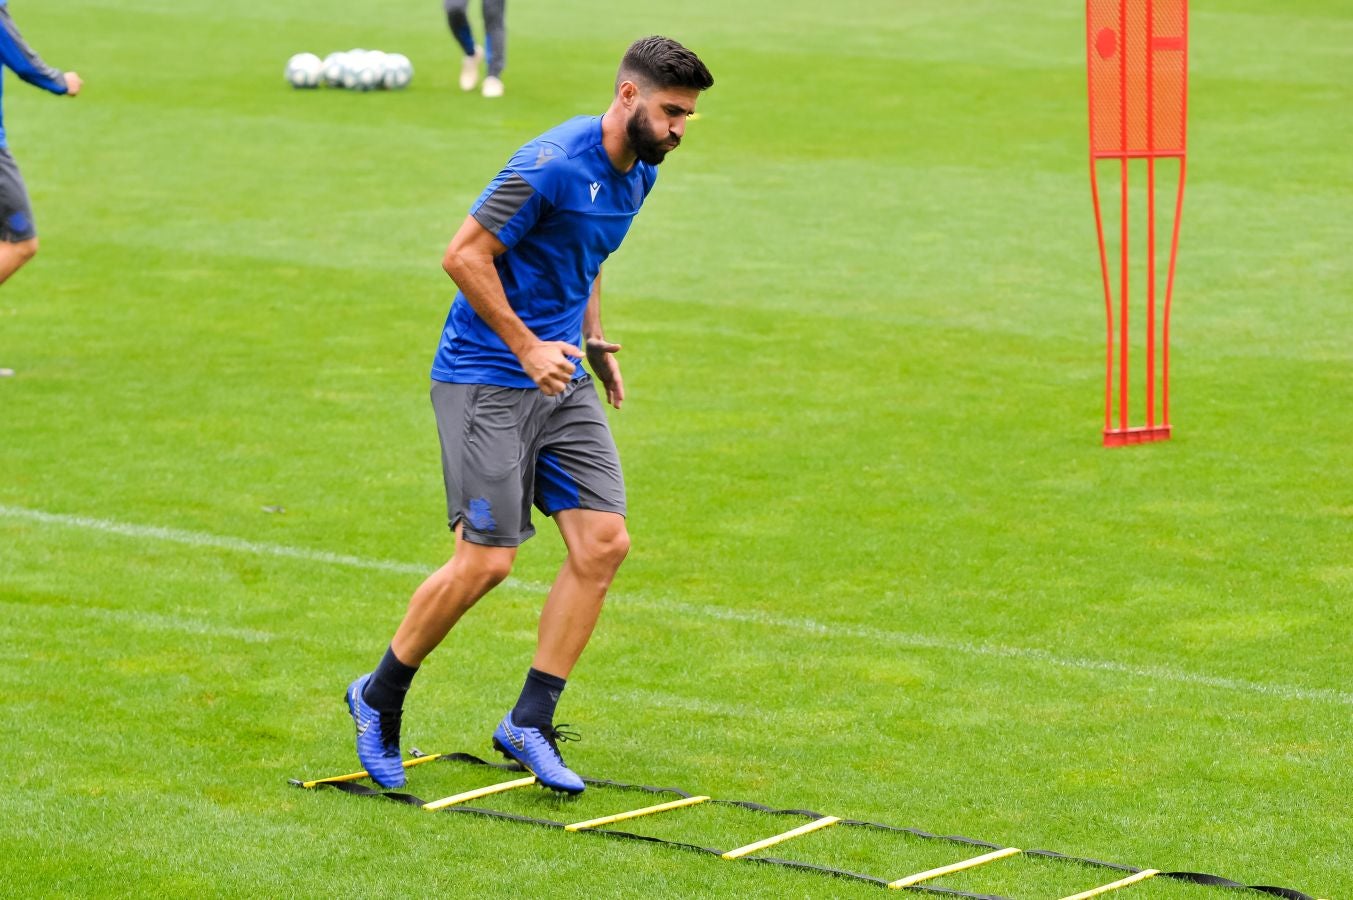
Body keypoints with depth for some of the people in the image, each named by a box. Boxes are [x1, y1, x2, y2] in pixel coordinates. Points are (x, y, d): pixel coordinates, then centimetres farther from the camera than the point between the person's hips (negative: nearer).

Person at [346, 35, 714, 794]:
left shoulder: (638, 175, 8)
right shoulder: (554, 164, -20)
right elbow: (464, 255, -18)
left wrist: (593, 342, 15)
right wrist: (527, 348, -19)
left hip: (561, 384, 8)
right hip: (485, 380, -8)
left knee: (604, 541, -5)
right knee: (486, 561, -10)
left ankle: (530, 723, 3)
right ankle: (380, 698, 12)